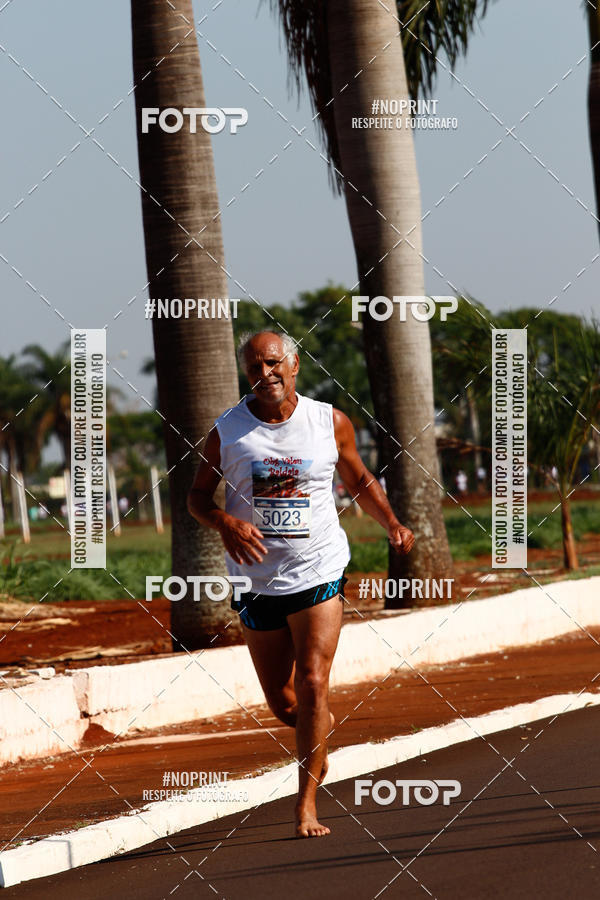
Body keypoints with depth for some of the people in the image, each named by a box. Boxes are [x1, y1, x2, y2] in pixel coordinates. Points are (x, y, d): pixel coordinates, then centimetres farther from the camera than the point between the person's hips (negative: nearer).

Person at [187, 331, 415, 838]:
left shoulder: (331, 423, 1)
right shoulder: (227, 432, -2)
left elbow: (360, 482, 16)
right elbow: (198, 497, 4)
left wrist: (393, 524, 0)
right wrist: (225, 522, -17)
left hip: (319, 573, -1)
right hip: (258, 581, 1)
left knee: (312, 684, -14)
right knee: (282, 705, 6)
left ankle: (307, 802, -8)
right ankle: (320, 732, 41)